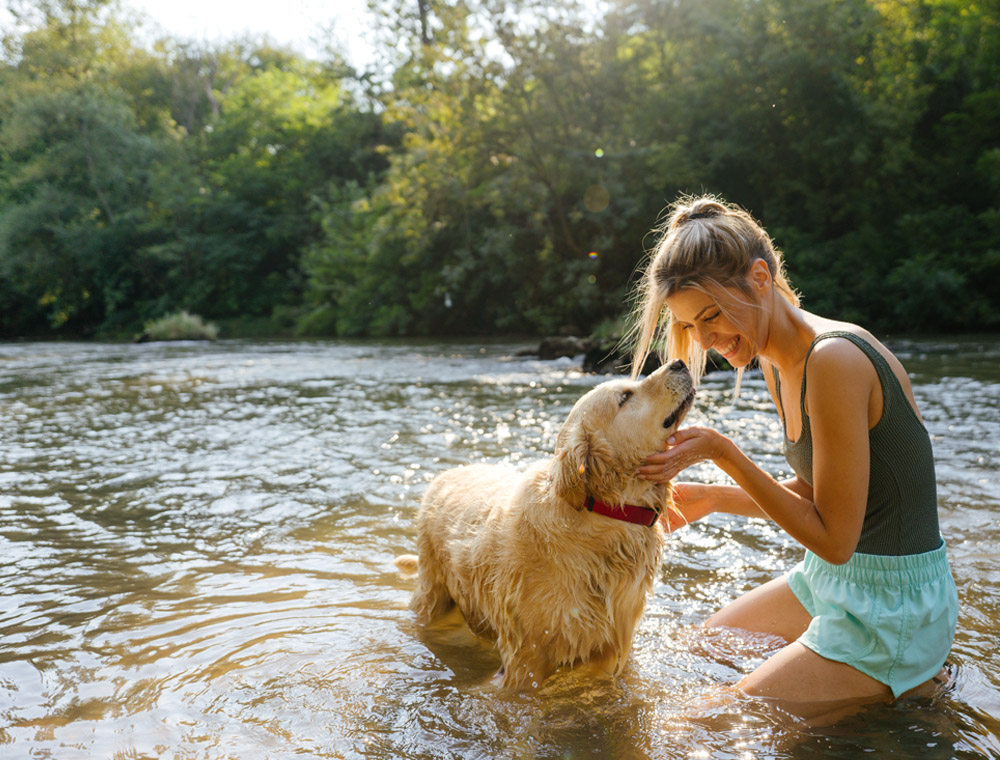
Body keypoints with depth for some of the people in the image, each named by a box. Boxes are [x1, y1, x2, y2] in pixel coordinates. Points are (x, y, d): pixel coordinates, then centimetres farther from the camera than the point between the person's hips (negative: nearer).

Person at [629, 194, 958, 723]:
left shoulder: (835, 359, -27)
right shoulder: (777, 361, 2)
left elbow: (833, 538, -24)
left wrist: (722, 453, -24)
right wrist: (713, 499, 3)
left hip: (891, 605, -9)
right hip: (827, 580, 9)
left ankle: (911, 683, 5)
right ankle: (904, 667, 23)